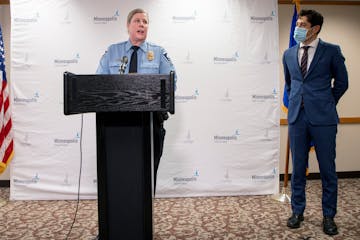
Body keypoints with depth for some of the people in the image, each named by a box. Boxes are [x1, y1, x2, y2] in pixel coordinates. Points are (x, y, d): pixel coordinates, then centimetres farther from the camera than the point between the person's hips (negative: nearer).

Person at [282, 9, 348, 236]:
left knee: (328, 169, 5)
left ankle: (329, 215, 21)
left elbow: (342, 83, 8)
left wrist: (325, 104, 11)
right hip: (297, 117, 3)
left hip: (322, 118, -3)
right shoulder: (289, 54, 9)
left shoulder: (332, 51, -1)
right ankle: (298, 211, 24)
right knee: (298, 168, 10)